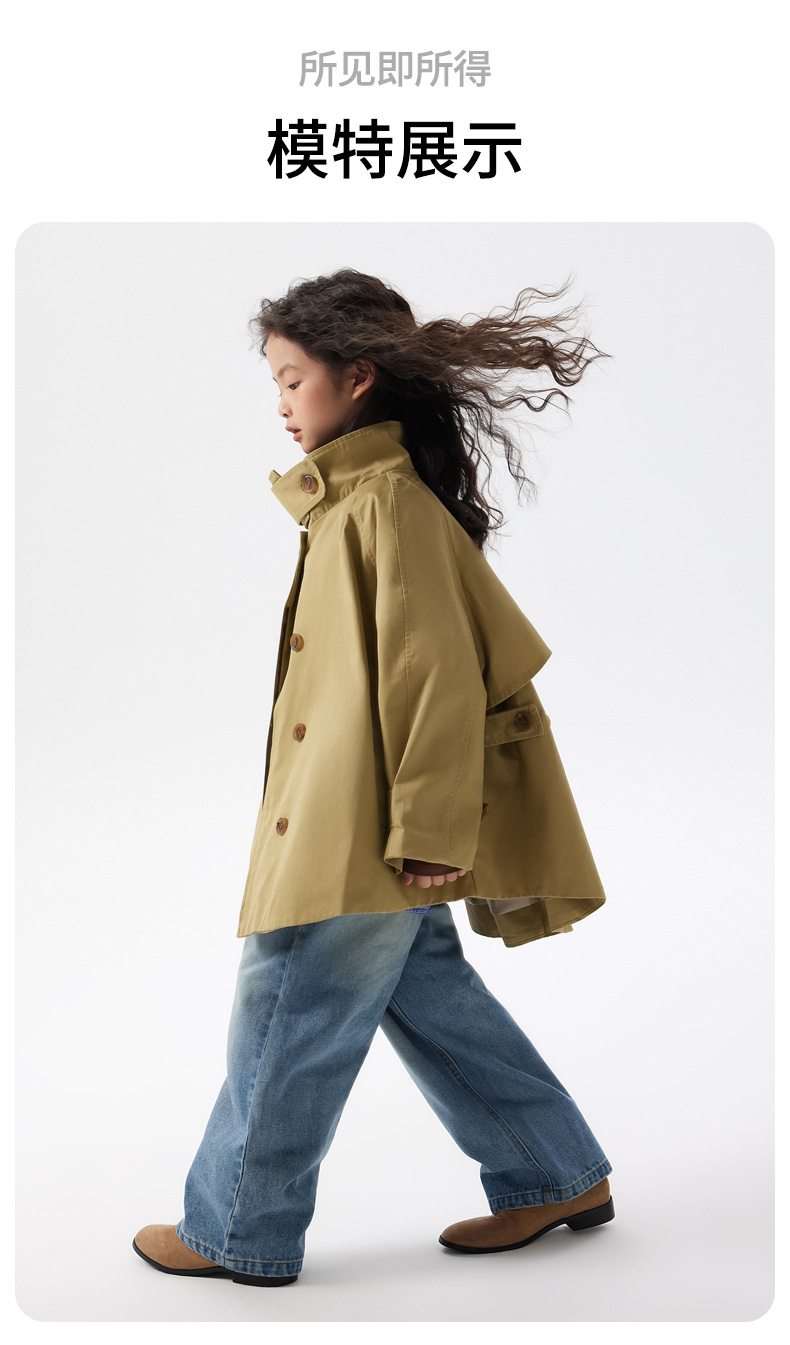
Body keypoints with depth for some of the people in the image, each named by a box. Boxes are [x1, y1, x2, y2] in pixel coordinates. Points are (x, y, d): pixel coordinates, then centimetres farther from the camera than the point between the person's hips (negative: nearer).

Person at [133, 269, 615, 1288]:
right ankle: (555, 1176, 28)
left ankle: (236, 1232, 20)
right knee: (425, 994, 17)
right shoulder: (354, 497, 14)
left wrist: (427, 830, -21)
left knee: (284, 1019, 3)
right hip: (357, 833, 10)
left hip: (365, 836, -10)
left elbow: (438, 673, -21)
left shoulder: (389, 499, -16)